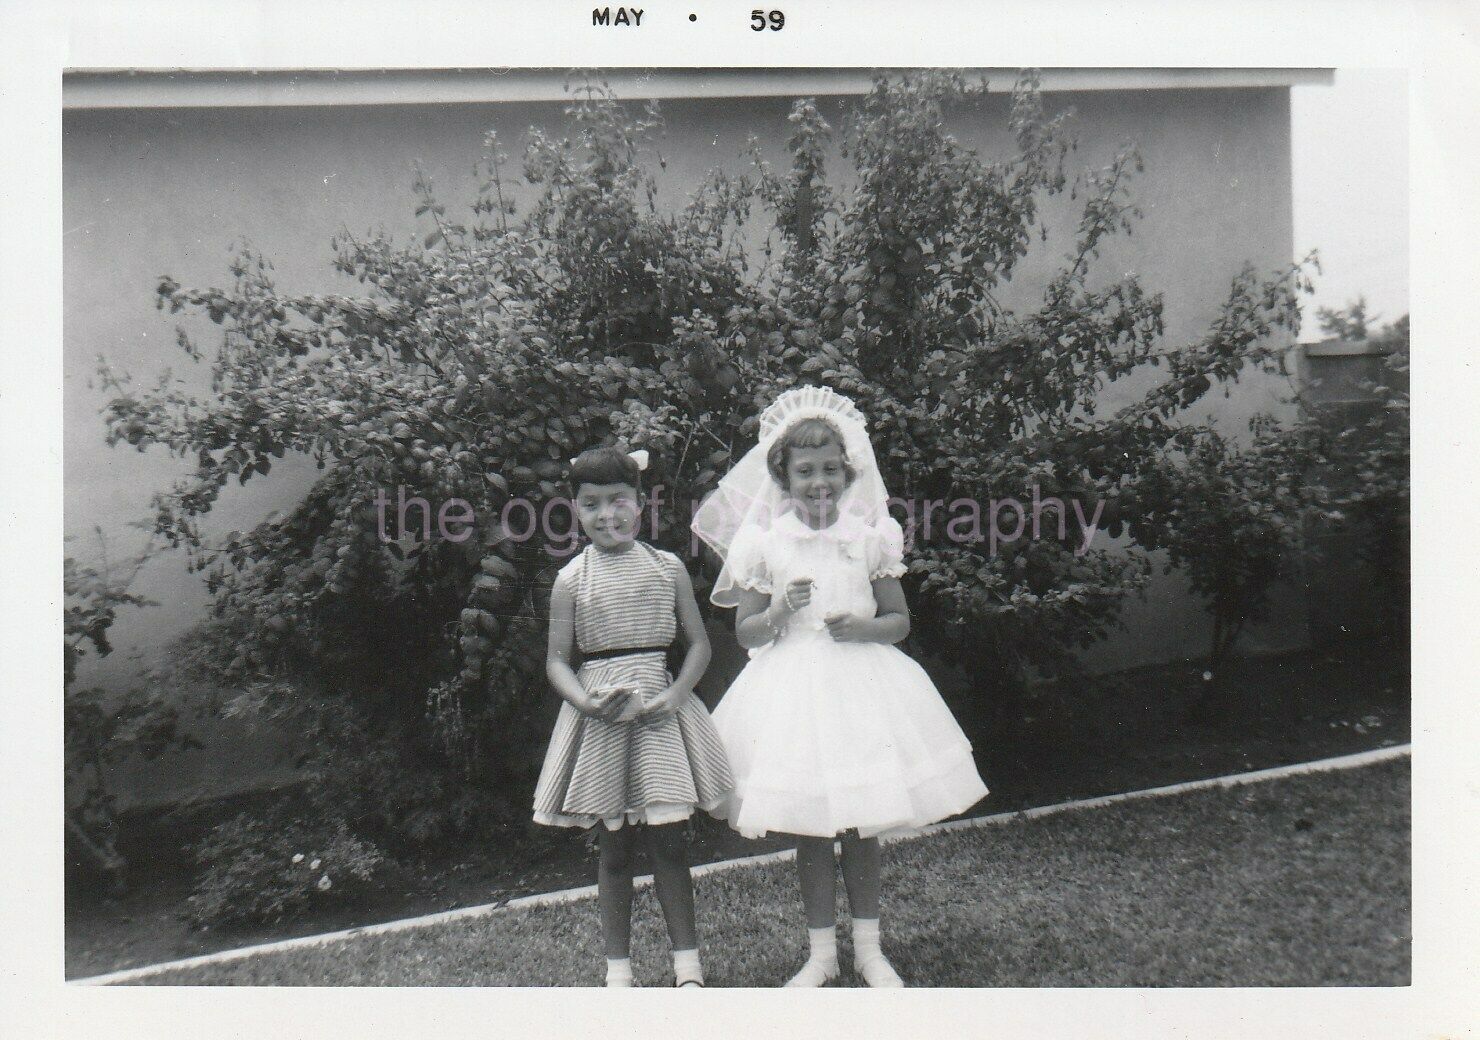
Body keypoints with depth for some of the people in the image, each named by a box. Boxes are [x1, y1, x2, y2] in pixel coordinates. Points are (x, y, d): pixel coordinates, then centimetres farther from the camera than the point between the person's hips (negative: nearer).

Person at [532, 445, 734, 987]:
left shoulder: (668, 568, 2)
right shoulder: (572, 578, 0)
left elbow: (699, 644, 5)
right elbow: (556, 660, 1)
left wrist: (677, 693, -11)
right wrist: (586, 702, -17)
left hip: (658, 708, 0)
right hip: (599, 716, 0)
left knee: (667, 841, 2)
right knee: (614, 847, 7)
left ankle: (687, 963, 15)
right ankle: (618, 965, 20)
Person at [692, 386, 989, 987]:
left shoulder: (870, 536, -1)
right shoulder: (763, 542, -2)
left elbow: (900, 620, 6)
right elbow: (746, 632, 2)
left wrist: (862, 626, -14)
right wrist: (779, 612, -18)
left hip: (860, 685, 1)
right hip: (792, 688, 0)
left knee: (862, 827, 9)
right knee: (809, 832, 7)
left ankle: (867, 946, 27)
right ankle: (821, 951, 24)